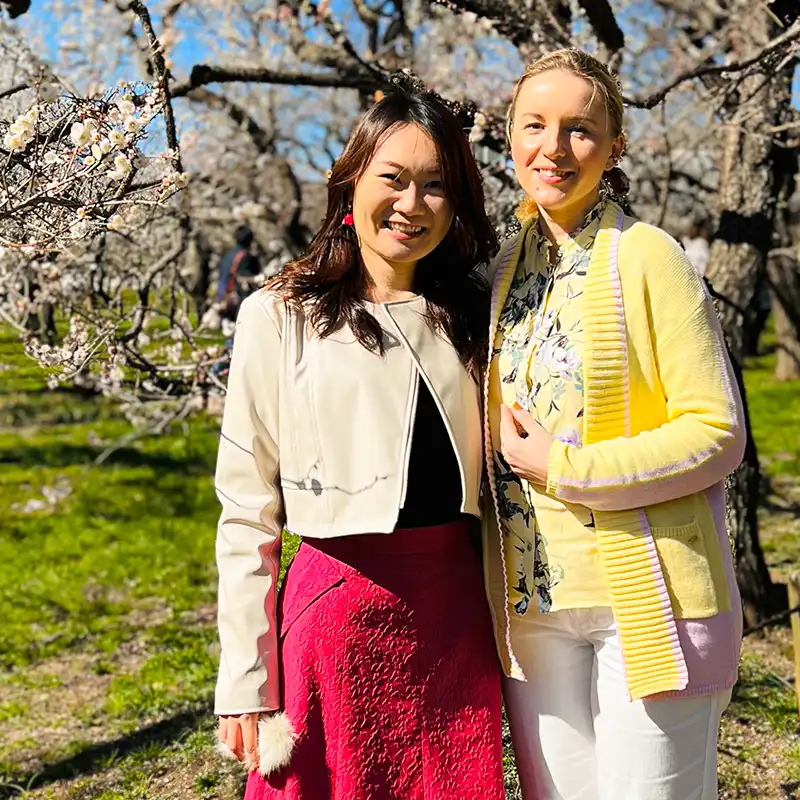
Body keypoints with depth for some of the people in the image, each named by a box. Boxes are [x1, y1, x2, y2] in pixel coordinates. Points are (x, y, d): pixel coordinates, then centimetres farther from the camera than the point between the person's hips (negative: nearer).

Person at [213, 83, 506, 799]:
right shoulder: (281, 317, -3)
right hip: (337, 609, -3)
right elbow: (248, 512, -3)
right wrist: (244, 681, -5)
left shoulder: (470, 315, 9)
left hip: (457, 613, 4)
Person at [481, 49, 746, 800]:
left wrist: (563, 469, -15)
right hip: (533, 603, 5)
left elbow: (718, 434, -12)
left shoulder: (647, 258, -8)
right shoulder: (506, 270, 9)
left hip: (647, 595, -5)